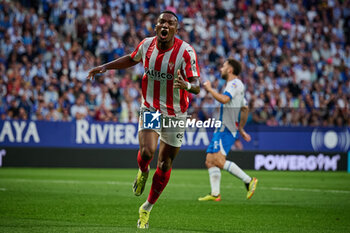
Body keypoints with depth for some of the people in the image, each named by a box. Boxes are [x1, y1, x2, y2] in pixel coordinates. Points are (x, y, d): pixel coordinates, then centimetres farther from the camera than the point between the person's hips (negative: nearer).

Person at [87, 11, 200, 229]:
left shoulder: (186, 51, -18)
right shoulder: (147, 45, -6)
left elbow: (196, 86, -23)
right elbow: (132, 59, 18)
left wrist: (187, 85, -46)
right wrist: (105, 67, 9)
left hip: (175, 114, -1)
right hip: (150, 109, 1)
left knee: (165, 165, 6)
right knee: (146, 151, -24)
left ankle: (147, 208, 26)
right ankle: (143, 173, 14)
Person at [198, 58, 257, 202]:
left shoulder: (235, 83, -7)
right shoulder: (234, 85, 25)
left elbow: (224, 99, -25)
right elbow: (245, 109, 31)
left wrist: (209, 89, -12)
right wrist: (241, 129, 35)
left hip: (227, 129, -10)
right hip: (221, 129, 10)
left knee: (219, 161, -21)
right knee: (210, 161, 2)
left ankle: (249, 181, -15)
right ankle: (215, 194, -1)